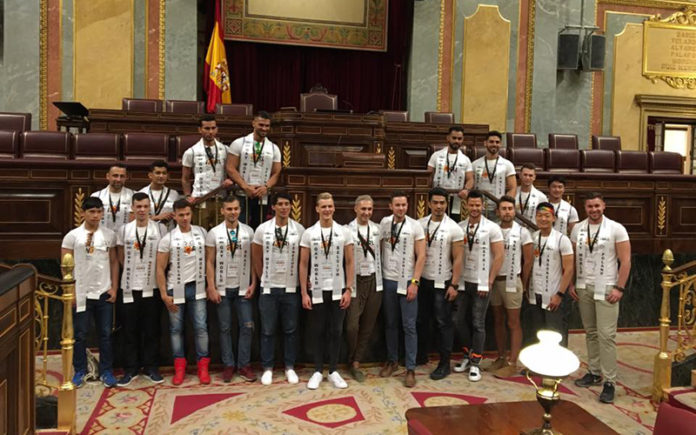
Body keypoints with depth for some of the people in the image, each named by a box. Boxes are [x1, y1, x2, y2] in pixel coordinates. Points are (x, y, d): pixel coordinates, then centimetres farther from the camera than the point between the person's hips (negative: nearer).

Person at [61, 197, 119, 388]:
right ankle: (80, 371, 23)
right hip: (81, 293, -1)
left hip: (104, 293, 1)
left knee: (105, 334, 8)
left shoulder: (109, 235, 2)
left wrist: (114, 288, 0)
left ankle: (106, 371, 18)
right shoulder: (72, 236, -3)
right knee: (80, 334, 8)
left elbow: (114, 262, 6)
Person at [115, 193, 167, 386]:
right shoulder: (124, 230, 3)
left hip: (152, 286, -1)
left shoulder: (160, 229, -2)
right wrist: (133, 271, 6)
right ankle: (130, 369, 18)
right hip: (130, 287, 1)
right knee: (130, 330, 7)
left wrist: (154, 273, 1)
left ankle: (151, 368, 18)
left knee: (152, 329, 6)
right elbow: (121, 258, 10)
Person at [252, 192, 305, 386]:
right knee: (268, 331, 7)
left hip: (291, 288, 0)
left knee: (290, 330, 9)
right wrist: (263, 278, 9)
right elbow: (256, 258, 7)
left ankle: (290, 367, 22)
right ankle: (267, 368, 20)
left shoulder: (299, 229, -2)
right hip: (268, 288, 0)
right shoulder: (262, 229, -2)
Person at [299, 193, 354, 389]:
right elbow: (303, 264, 0)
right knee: (317, 331, 7)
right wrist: (304, 293, -5)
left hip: (338, 290, 1)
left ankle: (333, 371, 19)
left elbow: (349, 263, 2)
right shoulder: (309, 233, -1)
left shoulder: (344, 232, 0)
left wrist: (349, 289, -4)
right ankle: (318, 371, 19)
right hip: (316, 290, 0)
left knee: (336, 331, 7)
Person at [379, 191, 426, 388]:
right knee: (390, 323, 13)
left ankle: (410, 369, 6)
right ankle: (392, 360, 27)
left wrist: (415, 282, -11)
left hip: (407, 282, -3)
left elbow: (421, 256, -6)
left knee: (409, 326, -1)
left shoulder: (415, 226, -5)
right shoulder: (384, 223, 3)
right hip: (388, 281, 3)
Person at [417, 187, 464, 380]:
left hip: (442, 283, -4)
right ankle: (421, 355, 31)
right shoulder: (420, 224, 2)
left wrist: (454, 285, -12)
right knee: (421, 320, 14)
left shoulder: (454, 229, -8)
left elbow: (457, 259, -8)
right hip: (422, 280, 4)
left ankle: (444, 364, 12)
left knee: (443, 323, 2)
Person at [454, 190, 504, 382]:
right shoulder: (459, 227, 4)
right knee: (461, 321, 8)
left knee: (478, 324, 2)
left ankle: (475, 363, 13)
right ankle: (468, 355, 27)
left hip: (481, 284, -3)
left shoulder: (492, 228, -6)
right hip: (463, 282, 4)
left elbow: (499, 256, -7)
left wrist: (489, 282, -10)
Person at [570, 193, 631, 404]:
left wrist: (619, 288, -12)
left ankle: (609, 382, -1)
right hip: (583, 288, 4)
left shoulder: (616, 229, -5)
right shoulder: (578, 229, 7)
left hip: (605, 289, -4)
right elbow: (572, 259, 12)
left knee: (606, 335, -7)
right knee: (590, 332, 11)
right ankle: (594, 372, 23)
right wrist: (571, 284, 6)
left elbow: (625, 261, -6)